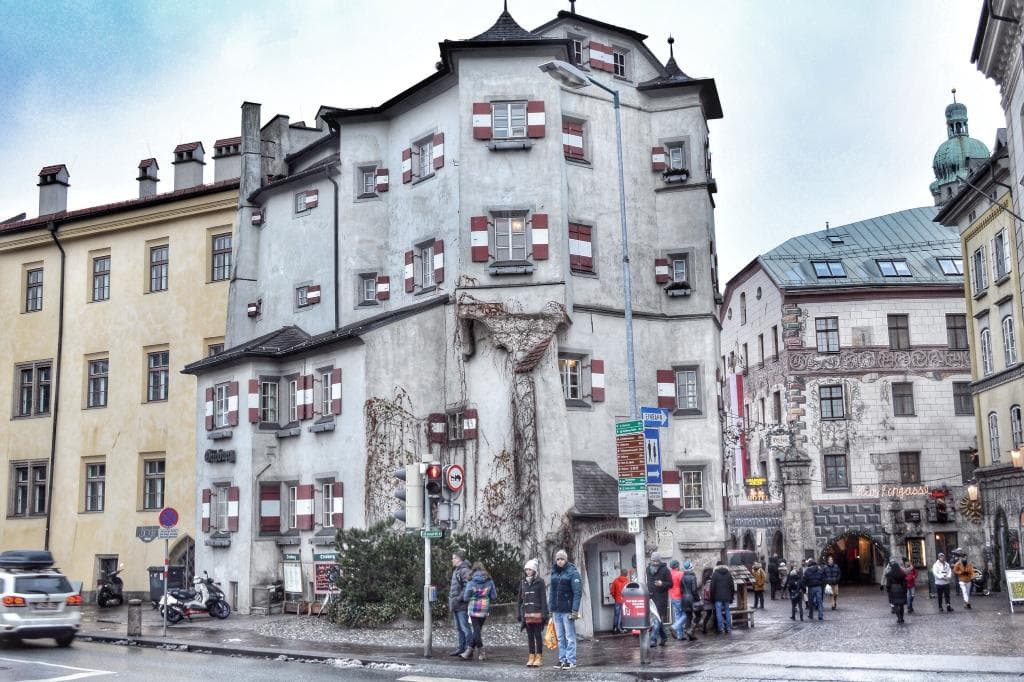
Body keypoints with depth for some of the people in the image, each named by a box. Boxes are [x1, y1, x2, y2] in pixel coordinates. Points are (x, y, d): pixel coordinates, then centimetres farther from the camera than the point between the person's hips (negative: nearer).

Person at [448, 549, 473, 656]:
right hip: (456, 605, 10)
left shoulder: (464, 571, -15)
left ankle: (469, 649, -4)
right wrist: (451, 600, 19)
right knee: (459, 628, 14)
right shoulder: (456, 571, 17)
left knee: (465, 628, -7)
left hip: (462, 605, -10)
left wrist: (458, 599, -22)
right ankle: (461, 648, 21)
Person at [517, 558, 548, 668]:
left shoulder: (540, 582, -3)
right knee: (530, 636, 7)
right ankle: (532, 657, 12)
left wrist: (544, 613, -12)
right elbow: (520, 599, 13)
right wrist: (520, 614, 9)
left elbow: (543, 598, -7)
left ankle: (539, 657, 6)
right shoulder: (523, 583, 10)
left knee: (538, 635, 0)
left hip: (537, 613, -4)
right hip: (527, 613, 4)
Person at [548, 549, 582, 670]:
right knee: (560, 637, 11)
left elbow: (577, 592, -12)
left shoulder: (572, 572, -7)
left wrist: (575, 610, -18)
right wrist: (550, 609, 12)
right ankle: (562, 659, 18)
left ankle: (571, 660, 4)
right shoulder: (554, 573, 12)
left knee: (570, 637, -1)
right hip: (556, 610, 6)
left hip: (567, 610, -6)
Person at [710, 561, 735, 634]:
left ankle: (721, 628, -5)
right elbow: (732, 586, 9)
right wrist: (731, 597, 16)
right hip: (727, 597, 4)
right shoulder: (729, 574, 7)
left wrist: (712, 598, 3)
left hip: (718, 597, -4)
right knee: (727, 611, 9)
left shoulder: (715, 574, -3)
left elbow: (712, 587, -4)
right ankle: (728, 628, 9)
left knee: (719, 612, -1)